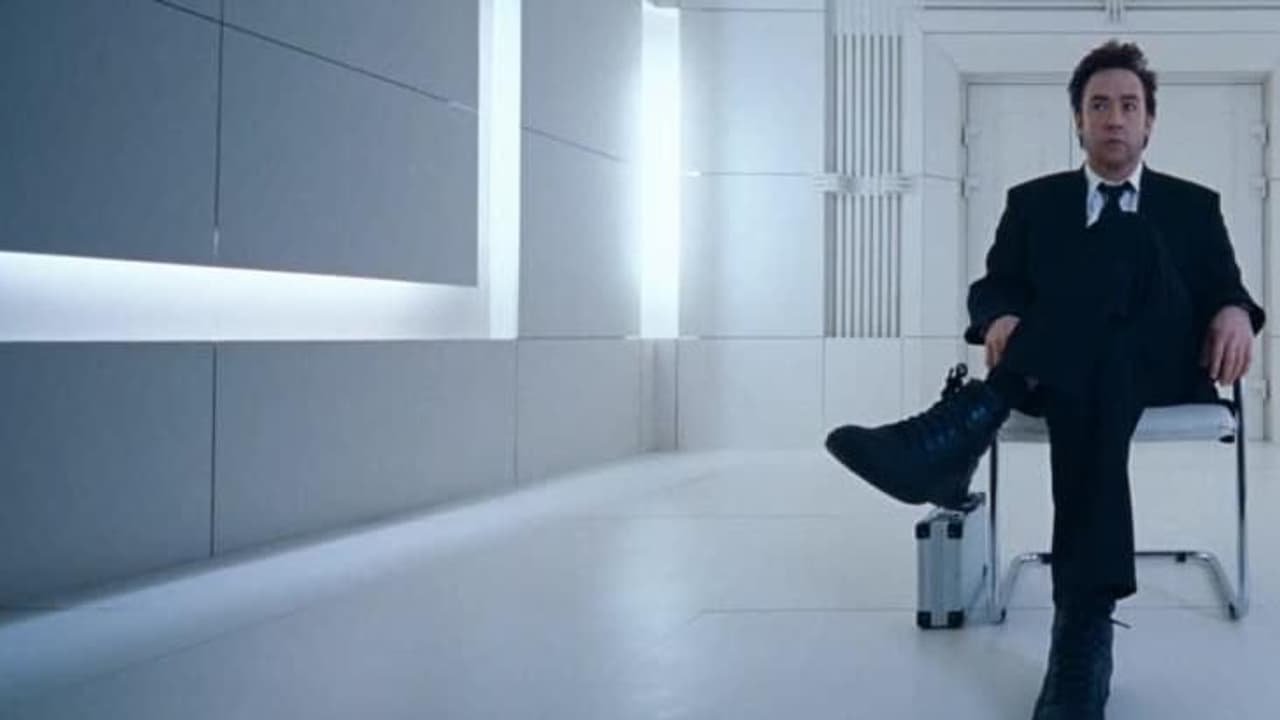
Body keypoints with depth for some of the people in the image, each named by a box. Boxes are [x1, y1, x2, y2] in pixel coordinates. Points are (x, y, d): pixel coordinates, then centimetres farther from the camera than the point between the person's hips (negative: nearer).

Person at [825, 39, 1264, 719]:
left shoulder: (1193, 205, 22)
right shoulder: (1034, 201, 22)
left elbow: (1225, 290, 12)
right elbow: (993, 287, 11)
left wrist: (1234, 313, -15)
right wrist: (1000, 320, -15)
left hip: (1158, 365, 0)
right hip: (1061, 367, 1)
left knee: (1127, 248, -33)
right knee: (1089, 382, -39)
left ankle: (963, 425, -51)